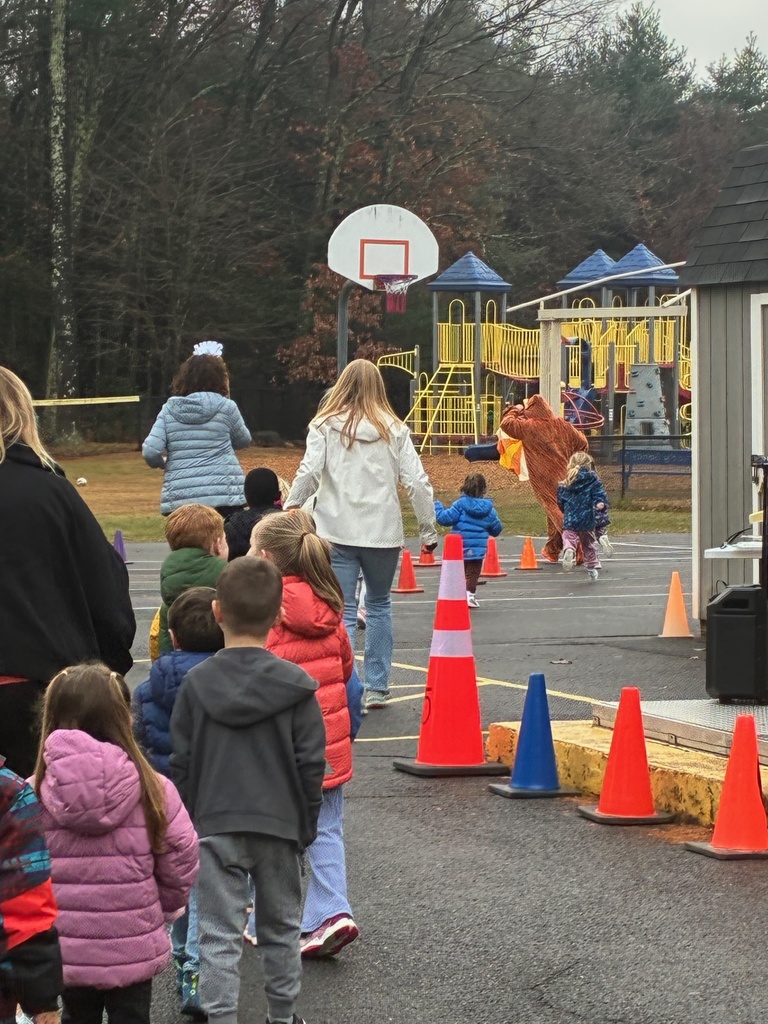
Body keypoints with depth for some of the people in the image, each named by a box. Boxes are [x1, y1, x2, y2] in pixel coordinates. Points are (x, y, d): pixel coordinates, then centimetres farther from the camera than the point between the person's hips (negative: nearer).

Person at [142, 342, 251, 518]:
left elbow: (150, 452, -2)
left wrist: (163, 463, 18)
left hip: (180, 498, 1)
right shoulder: (225, 407, 0)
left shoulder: (169, 410, 5)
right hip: (225, 496, -1)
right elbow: (243, 440, 16)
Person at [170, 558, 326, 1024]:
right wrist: (306, 824, 7)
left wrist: (187, 822, 10)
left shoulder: (196, 683, -4)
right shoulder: (295, 685, -6)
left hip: (215, 827, -1)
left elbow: (182, 763, -1)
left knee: (219, 934, 1)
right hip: (279, 825, 1)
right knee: (281, 927, 16)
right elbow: (310, 764, -3)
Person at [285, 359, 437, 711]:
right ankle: (377, 688, 19)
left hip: (337, 532, -2)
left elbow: (309, 472, -10)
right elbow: (417, 481, 2)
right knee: (379, 605, 19)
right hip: (383, 532, 2)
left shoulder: (325, 426, 0)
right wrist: (428, 529, 9)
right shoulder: (394, 429, 4)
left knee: (342, 613, 0)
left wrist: (290, 510, 2)